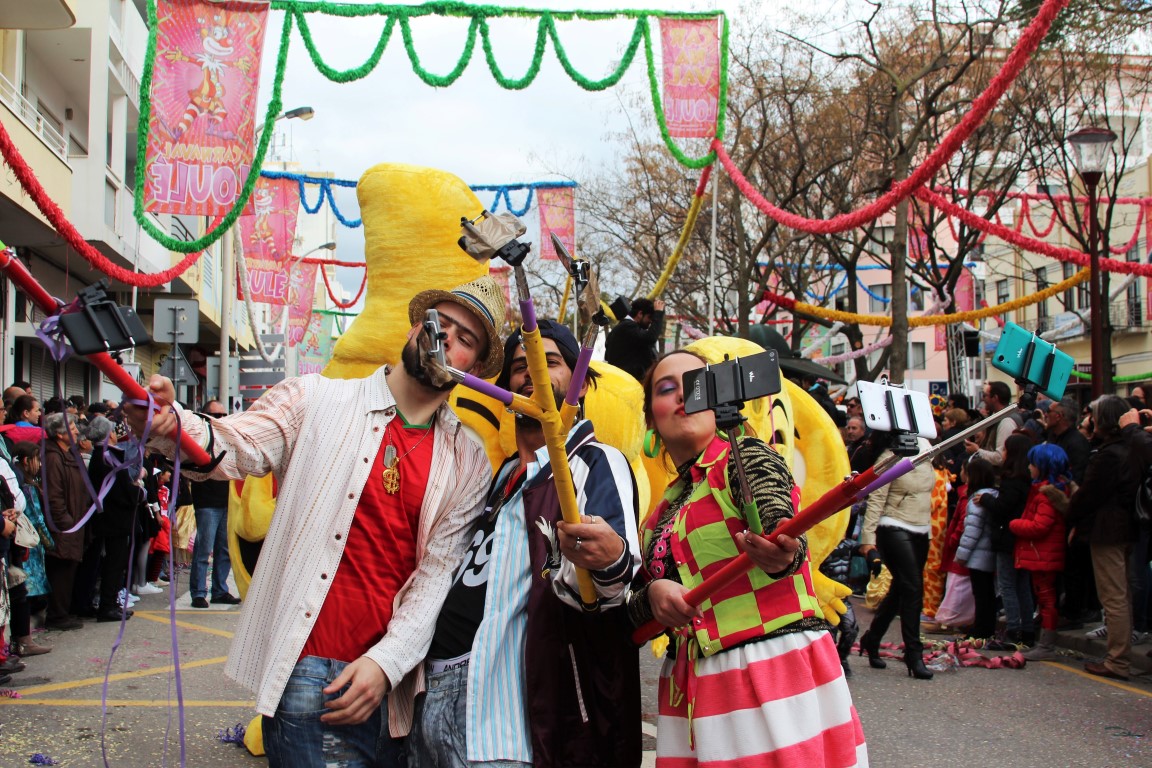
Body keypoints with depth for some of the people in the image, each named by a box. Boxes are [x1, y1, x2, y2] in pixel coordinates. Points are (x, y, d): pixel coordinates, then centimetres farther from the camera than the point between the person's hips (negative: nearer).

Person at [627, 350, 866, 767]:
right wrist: (653, 593, -9)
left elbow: (779, 525, -22)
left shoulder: (746, 456, -3)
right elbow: (637, 607, 13)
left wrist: (782, 555, -45)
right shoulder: (662, 514, 14)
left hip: (777, 667, -6)